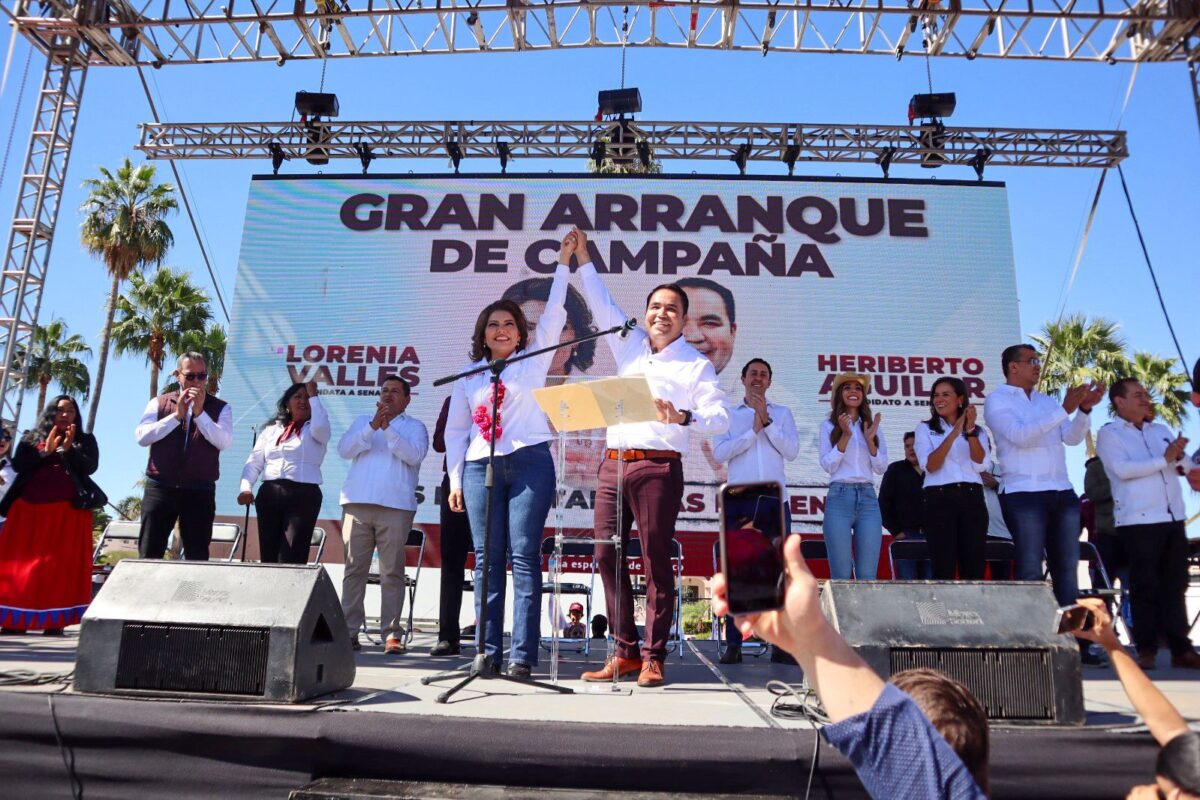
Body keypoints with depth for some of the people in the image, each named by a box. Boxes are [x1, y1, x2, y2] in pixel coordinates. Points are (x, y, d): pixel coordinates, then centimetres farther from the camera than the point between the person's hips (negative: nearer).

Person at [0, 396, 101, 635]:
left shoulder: (85, 440, 13)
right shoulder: (31, 438, 17)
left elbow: (90, 467, -2)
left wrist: (68, 449, -13)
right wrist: (46, 452, -9)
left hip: (68, 512, -2)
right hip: (29, 509, 2)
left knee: (62, 563, -8)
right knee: (20, 561, -3)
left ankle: (54, 622, -9)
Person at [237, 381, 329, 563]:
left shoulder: (314, 430, 8)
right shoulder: (271, 429, 17)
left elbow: (320, 426, -18)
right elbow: (254, 462, 13)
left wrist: (314, 395, -5)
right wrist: (246, 488, -5)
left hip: (304, 496, -4)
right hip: (269, 494, 4)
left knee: (291, 558, -10)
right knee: (268, 556, 4)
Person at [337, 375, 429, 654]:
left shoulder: (415, 427, 13)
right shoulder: (362, 421, 21)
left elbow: (414, 455, -6)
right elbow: (344, 449, 5)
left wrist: (387, 428, -13)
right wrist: (372, 426, -7)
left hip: (396, 506, -2)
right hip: (357, 503, 3)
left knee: (392, 571, -3)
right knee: (354, 569, 1)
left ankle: (392, 633, -1)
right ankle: (349, 630, 5)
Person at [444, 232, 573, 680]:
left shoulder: (533, 360, 10)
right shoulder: (469, 375, 16)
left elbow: (554, 315, 3)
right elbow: (455, 430, 16)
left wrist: (563, 263, 0)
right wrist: (455, 480, 10)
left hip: (529, 463, -3)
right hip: (480, 468, 3)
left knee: (524, 558, -6)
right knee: (487, 559, 2)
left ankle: (523, 656, -6)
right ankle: (488, 652, 6)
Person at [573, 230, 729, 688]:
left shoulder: (697, 365, 5)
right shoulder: (629, 345, 19)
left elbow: (720, 418, -5)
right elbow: (601, 304, 27)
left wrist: (683, 418, -22)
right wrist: (582, 259, 25)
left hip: (659, 465, -5)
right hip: (613, 462, 5)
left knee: (656, 561, -5)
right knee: (607, 555, 2)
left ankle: (653, 658, 2)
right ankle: (624, 652, 10)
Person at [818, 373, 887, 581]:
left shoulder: (872, 426, 17)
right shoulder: (829, 427, 8)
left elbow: (881, 468, 8)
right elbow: (828, 465, -4)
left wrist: (870, 440, -6)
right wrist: (845, 435, -13)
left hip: (868, 498, 3)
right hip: (839, 497, -3)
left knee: (868, 575, -2)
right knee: (841, 575, -5)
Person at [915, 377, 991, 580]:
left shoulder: (979, 431, 15)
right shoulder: (925, 429, 9)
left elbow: (981, 465, -2)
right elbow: (930, 466, -7)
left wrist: (970, 430, -12)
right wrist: (954, 433, -14)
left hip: (972, 498, 2)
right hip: (940, 499, -2)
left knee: (974, 568, 1)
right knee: (944, 568, -4)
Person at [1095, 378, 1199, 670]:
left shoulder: (1161, 430, 18)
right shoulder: (1109, 434, 0)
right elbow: (1123, 469, -14)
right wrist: (1164, 460, -16)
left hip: (1174, 517, 6)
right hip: (1138, 520, -6)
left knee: (1175, 585, 7)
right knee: (1146, 586, -2)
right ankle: (1146, 649, 5)